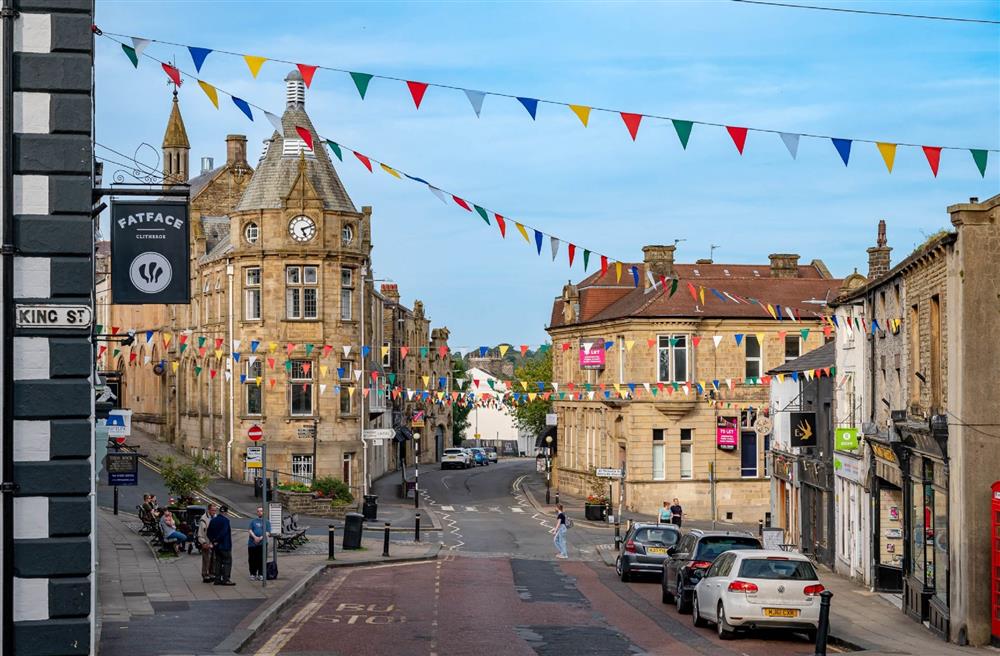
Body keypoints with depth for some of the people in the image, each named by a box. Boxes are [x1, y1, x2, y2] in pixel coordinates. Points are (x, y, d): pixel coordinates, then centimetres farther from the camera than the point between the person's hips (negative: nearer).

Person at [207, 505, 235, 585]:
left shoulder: (213, 520, 7)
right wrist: (216, 541, -13)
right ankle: (225, 579, -6)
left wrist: (213, 540, 8)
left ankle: (217, 579, 12)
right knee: (227, 561, -1)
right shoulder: (225, 520, -15)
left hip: (217, 546, 7)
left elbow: (208, 532, 9)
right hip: (225, 545, -7)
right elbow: (223, 533, -22)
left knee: (218, 562, 13)